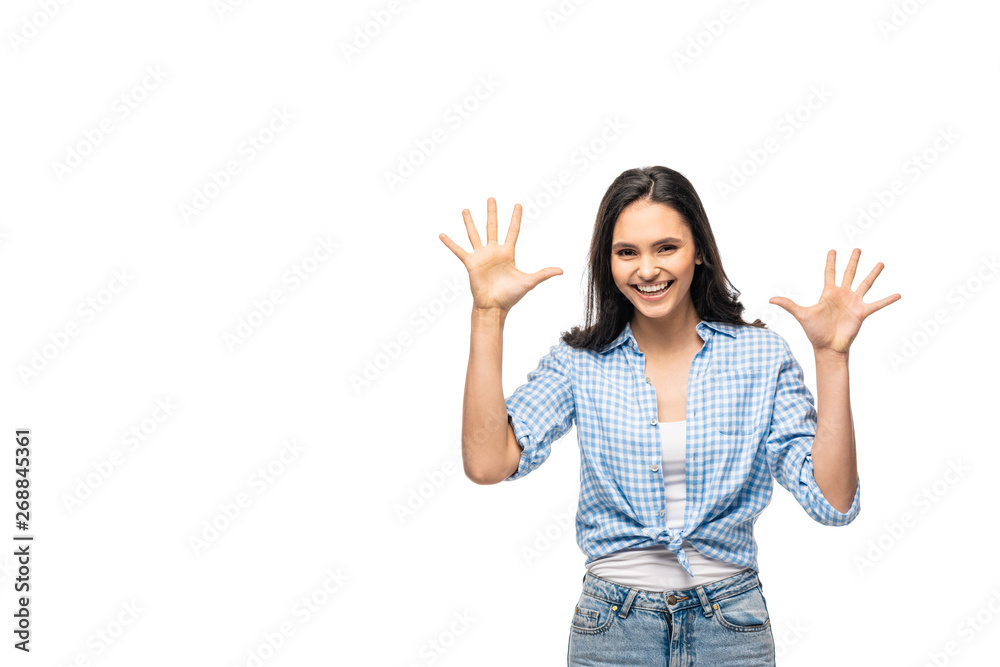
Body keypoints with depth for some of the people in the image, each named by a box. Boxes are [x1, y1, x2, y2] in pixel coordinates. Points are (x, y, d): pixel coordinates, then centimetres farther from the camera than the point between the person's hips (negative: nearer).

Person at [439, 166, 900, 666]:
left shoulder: (760, 355, -4)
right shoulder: (579, 361, -3)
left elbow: (833, 503, -10)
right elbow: (487, 463, -17)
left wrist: (831, 356, -17)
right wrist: (489, 315, -18)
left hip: (730, 624, 0)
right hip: (612, 624, 0)